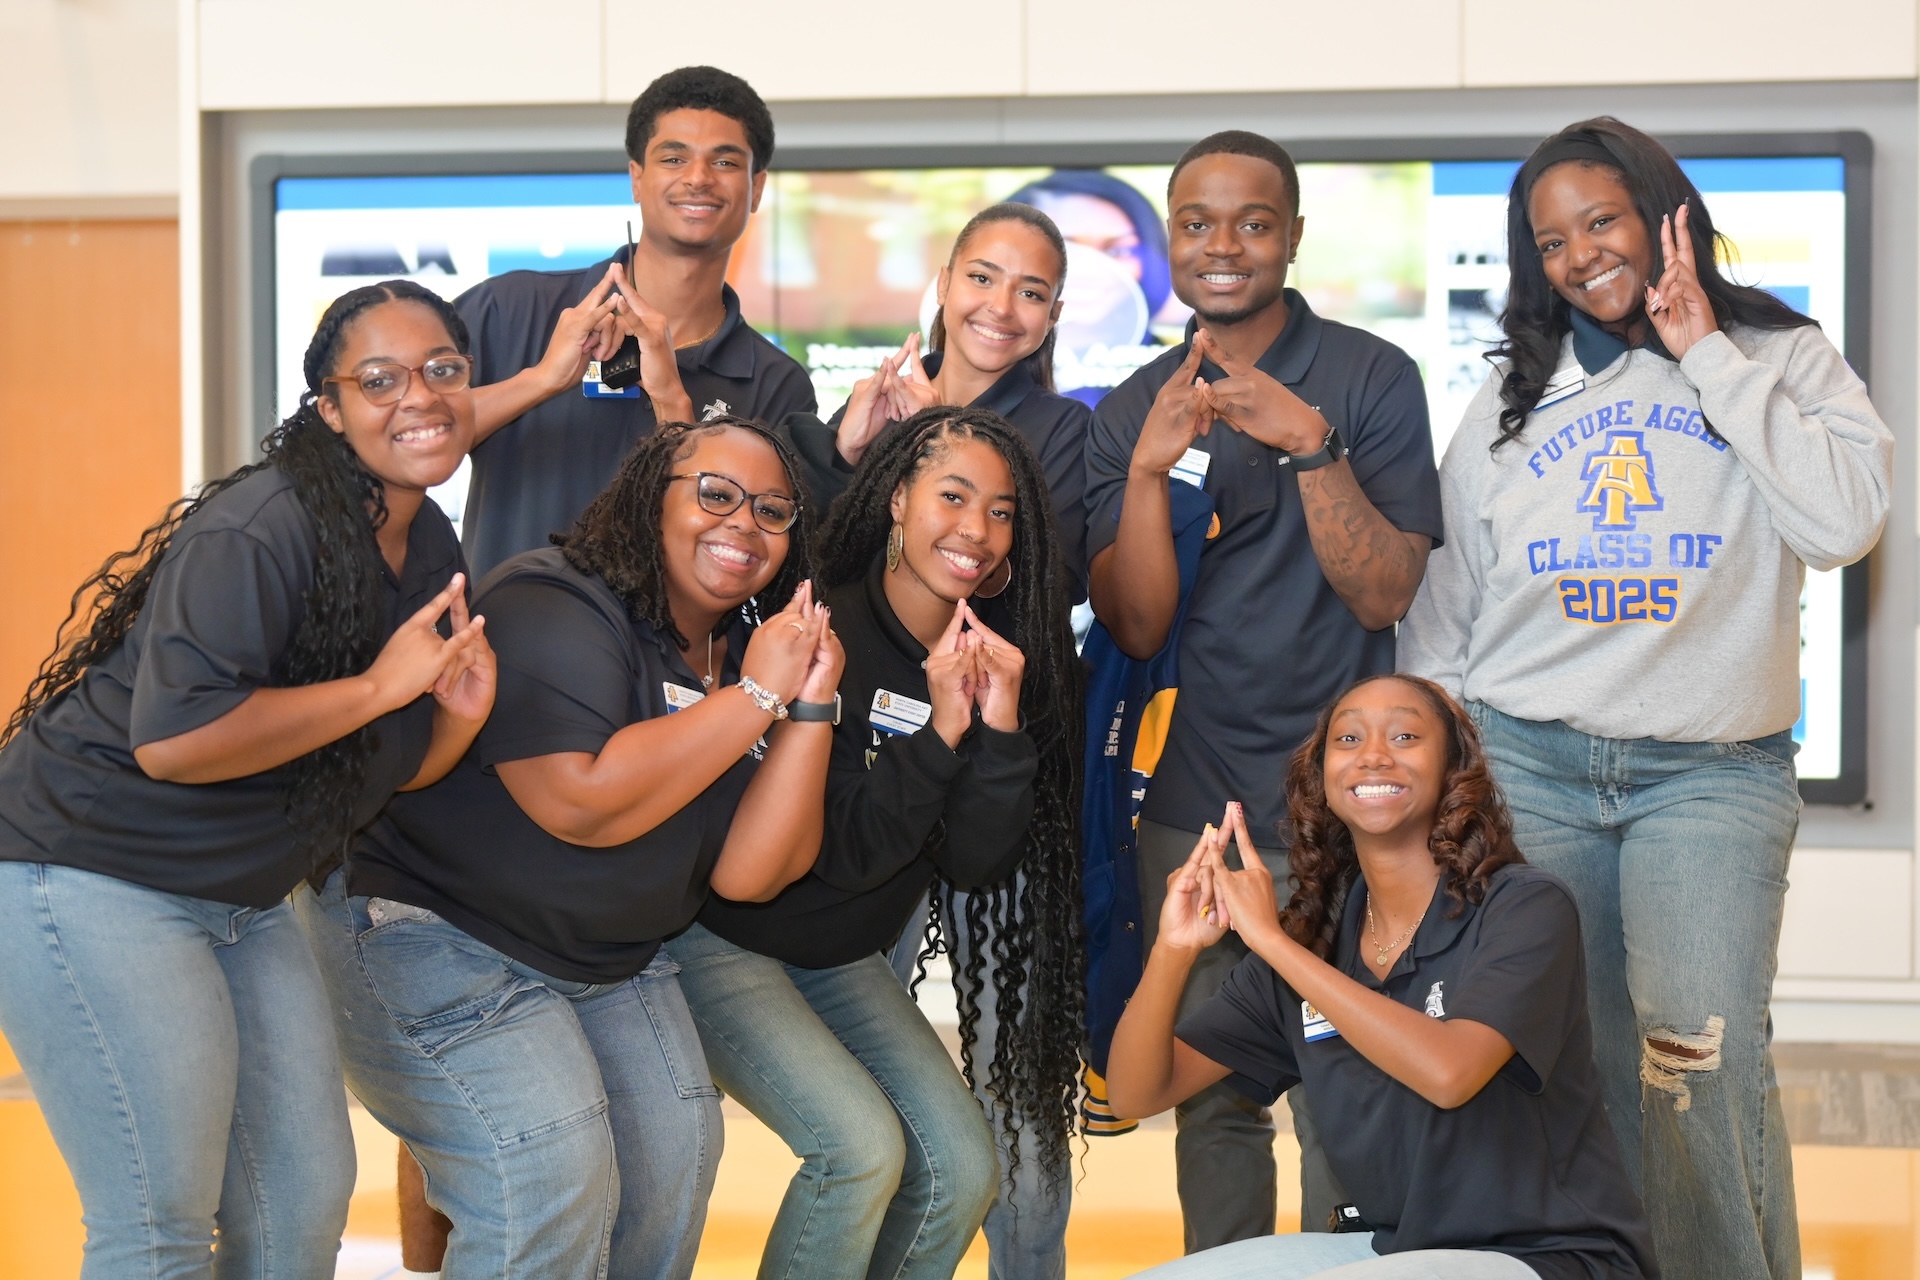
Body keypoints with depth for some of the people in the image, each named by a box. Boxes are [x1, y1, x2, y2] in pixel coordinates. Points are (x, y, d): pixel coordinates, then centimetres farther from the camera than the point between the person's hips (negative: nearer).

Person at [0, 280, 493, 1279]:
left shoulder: (431, 551, 7)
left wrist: (457, 718, -9)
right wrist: (378, 685, -23)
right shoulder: (259, 531, -21)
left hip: (240, 900, 9)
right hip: (90, 879, -9)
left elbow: (390, 771, 14)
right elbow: (174, 740, -30)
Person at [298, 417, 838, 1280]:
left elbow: (748, 874, -4)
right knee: (554, 1181, -20)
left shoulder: (752, 649, 4)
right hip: (431, 938, -8)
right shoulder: (553, 610, -18)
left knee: (676, 1157, -2)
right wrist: (755, 696, -24)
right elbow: (583, 803, -32)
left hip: (609, 961, 8)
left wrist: (808, 710, -14)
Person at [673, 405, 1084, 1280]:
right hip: (723, 939, -6)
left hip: (843, 960, 7)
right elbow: (842, 852, -22)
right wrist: (942, 729, -28)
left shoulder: (993, 659, -3)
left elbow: (975, 865, -9)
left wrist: (1001, 725, -21)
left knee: (963, 1170, -3)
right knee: (860, 1146, -24)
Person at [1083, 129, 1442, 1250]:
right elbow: (1138, 626, -1)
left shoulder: (1371, 378, -2)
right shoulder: (1133, 412, 7)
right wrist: (1150, 466, -15)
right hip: (1192, 802, 3)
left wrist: (1308, 443, -20)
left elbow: (1383, 595, -9)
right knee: (1213, 1102, 8)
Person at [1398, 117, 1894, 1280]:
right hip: (1520, 767, 3)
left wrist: (1709, 355, -5)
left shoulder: (1781, 360, 9)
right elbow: (1442, 614, 17)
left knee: (1697, 1048, -20)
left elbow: (1848, 520, -10)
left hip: (1713, 774, -2)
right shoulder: (1512, 400, 16)